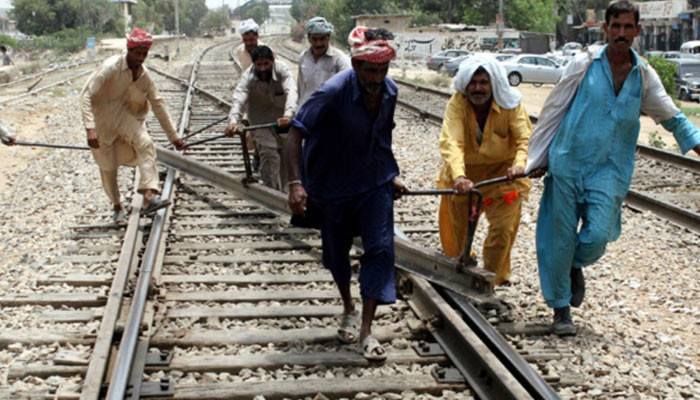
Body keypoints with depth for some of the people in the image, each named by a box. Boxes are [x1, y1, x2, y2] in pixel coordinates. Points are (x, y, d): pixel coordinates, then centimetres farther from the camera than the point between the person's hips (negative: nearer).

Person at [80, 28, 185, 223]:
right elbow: (86, 95, -26)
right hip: (102, 118, -3)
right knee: (108, 166, 3)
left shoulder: (144, 75, -6)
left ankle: (149, 197, -34)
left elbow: (158, 104, 3)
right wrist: (90, 129, -36)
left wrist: (173, 136, 5)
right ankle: (117, 206, 26)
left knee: (145, 144, -24)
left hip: (125, 116, 3)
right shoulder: (111, 67, -22)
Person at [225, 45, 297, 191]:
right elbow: (238, 99, -37)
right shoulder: (248, 77, -23)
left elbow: (291, 91, -37)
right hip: (261, 121, -2)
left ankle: (283, 189, 32)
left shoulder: (282, 69, -22)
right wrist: (233, 121, -57)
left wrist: (288, 114, -57)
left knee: (286, 156, 12)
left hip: (284, 119, 2)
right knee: (269, 155, -18)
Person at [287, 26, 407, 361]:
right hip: (334, 184, -3)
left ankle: (367, 329, -1)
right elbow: (296, 132, -23)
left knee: (380, 248, -7)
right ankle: (348, 310, 38)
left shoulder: (389, 92, -6)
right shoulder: (333, 92, -24)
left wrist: (391, 176, 16)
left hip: (375, 183, 3)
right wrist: (296, 182, -31)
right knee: (336, 251, 12)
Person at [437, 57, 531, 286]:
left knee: (502, 228, -4)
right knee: (456, 226, 14)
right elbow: (451, 141, -34)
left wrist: (520, 164, -47)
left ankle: (491, 279, 15)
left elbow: (525, 138, -25)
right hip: (464, 172, 1)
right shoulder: (457, 103, -22)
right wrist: (458, 176, -51)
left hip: (502, 171, 0)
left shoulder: (510, 103, -19)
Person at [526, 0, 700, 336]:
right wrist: (536, 157, 5)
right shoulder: (585, 64, -1)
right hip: (567, 163, -1)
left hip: (609, 170, 1)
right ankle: (560, 309, 19)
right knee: (561, 239, 2)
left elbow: (672, 118, 14)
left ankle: (576, 265, 23)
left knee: (598, 236, -13)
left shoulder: (644, 76, 6)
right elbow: (553, 110, 4)